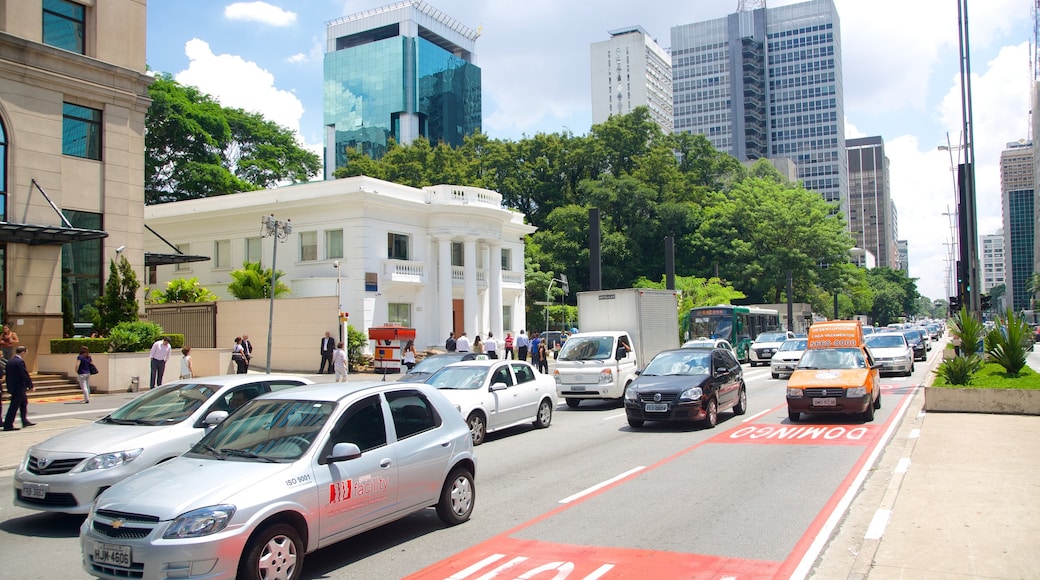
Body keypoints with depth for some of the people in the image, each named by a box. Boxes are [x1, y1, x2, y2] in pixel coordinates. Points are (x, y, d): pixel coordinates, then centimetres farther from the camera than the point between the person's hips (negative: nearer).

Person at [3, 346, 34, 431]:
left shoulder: (10, 361, 8)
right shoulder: (20, 361, -19)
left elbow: (8, 375, 13)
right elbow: (25, 375, -18)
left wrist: (9, 386, 19)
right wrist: (30, 386, -8)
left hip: (12, 387, 9)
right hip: (19, 387, -9)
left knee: (24, 402, 22)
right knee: (14, 406, -4)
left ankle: (25, 421, 30)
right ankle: (8, 425, -1)